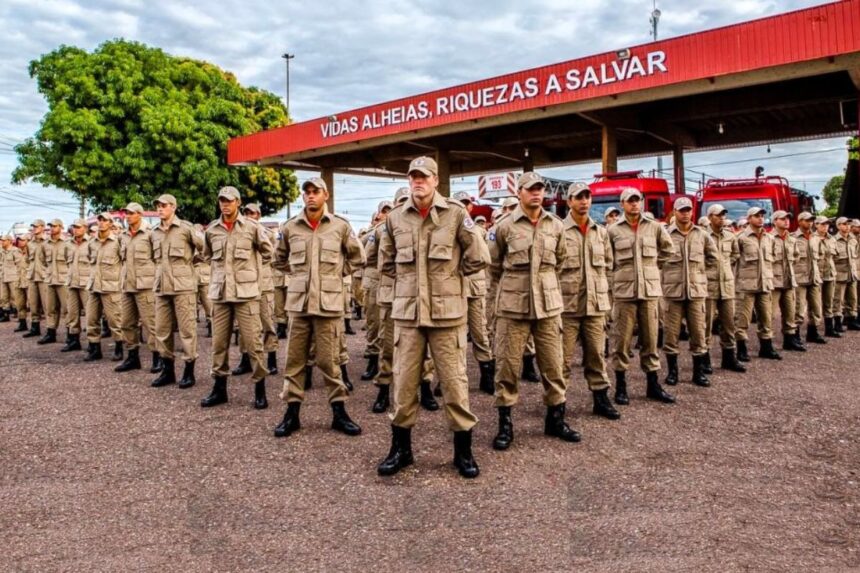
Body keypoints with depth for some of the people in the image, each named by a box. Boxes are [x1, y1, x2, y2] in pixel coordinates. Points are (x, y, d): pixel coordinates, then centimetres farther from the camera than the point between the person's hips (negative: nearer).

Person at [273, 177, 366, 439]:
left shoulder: (340, 226, 0)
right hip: (298, 301, 2)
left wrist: (337, 273, 5)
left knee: (328, 359, 4)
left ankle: (339, 412, 17)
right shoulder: (289, 227, 4)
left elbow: (357, 257, 11)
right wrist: (298, 274, 9)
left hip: (329, 301, -2)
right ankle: (292, 412, 19)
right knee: (294, 359, 8)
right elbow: (280, 259, 20)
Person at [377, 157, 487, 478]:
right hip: (407, 312, 3)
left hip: (447, 312, -2)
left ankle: (463, 451, 19)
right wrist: (408, 281, 10)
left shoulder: (455, 213, -4)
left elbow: (479, 257, -1)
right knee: (404, 382, 8)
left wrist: (451, 276, 4)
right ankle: (401, 448, 24)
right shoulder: (395, 218, 6)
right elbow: (386, 263, 18)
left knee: (454, 381, 4)